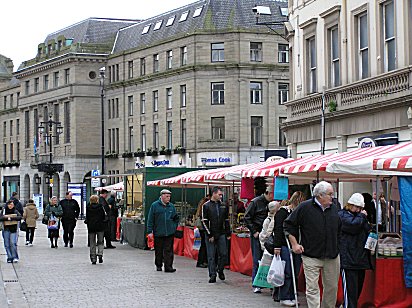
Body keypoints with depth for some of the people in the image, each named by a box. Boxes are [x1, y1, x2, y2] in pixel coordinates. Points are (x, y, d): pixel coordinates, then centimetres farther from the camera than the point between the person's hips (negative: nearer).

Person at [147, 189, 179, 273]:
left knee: (168, 250, -2)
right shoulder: (154, 205, -2)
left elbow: (176, 218, 20)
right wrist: (150, 231, -5)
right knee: (158, 250, 8)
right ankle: (158, 266, 22)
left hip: (169, 233, 2)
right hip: (158, 233, -2)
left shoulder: (171, 206, 8)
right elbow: (150, 219, -1)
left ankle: (168, 267, -1)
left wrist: (174, 227, 9)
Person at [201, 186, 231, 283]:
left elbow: (226, 220, 16)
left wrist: (228, 233, 10)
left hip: (221, 234, 3)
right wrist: (209, 234, -11)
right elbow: (204, 222, -6)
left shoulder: (223, 206, 10)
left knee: (224, 254, 0)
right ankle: (212, 275, 6)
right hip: (210, 235, -3)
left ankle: (220, 271, 22)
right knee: (211, 256, 0)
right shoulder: (206, 206, -3)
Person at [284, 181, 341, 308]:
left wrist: (338, 246, 21)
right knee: (312, 288, -6)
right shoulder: (305, 207, -6)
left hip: (332, 256, 5)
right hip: (311, 256, -4)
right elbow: (288, 224, 0)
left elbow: (340, 229, 24)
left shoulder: (334, 208, 8)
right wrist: (294, 244, -3)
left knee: (332, 287, 11)